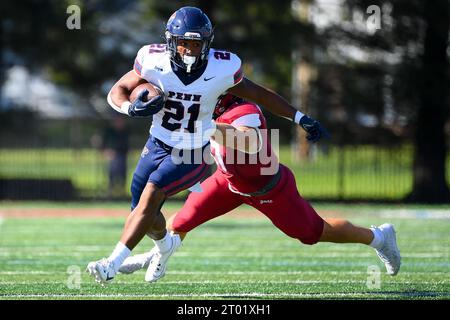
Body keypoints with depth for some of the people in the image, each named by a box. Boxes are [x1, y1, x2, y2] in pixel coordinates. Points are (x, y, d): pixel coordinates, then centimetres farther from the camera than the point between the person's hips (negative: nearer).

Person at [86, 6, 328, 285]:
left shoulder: (221, 69, -18)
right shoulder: (155, 62, -16)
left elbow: (259, 94, -3)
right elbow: (118, 92, -5)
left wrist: (300, 118, 0)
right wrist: (132, 108, -28)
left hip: (193, 156, -3)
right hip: (158, 146, 3)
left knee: (151, 193, -24)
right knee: (143, 212, 8)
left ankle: (113, 263, -23)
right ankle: (165, 244, 45)